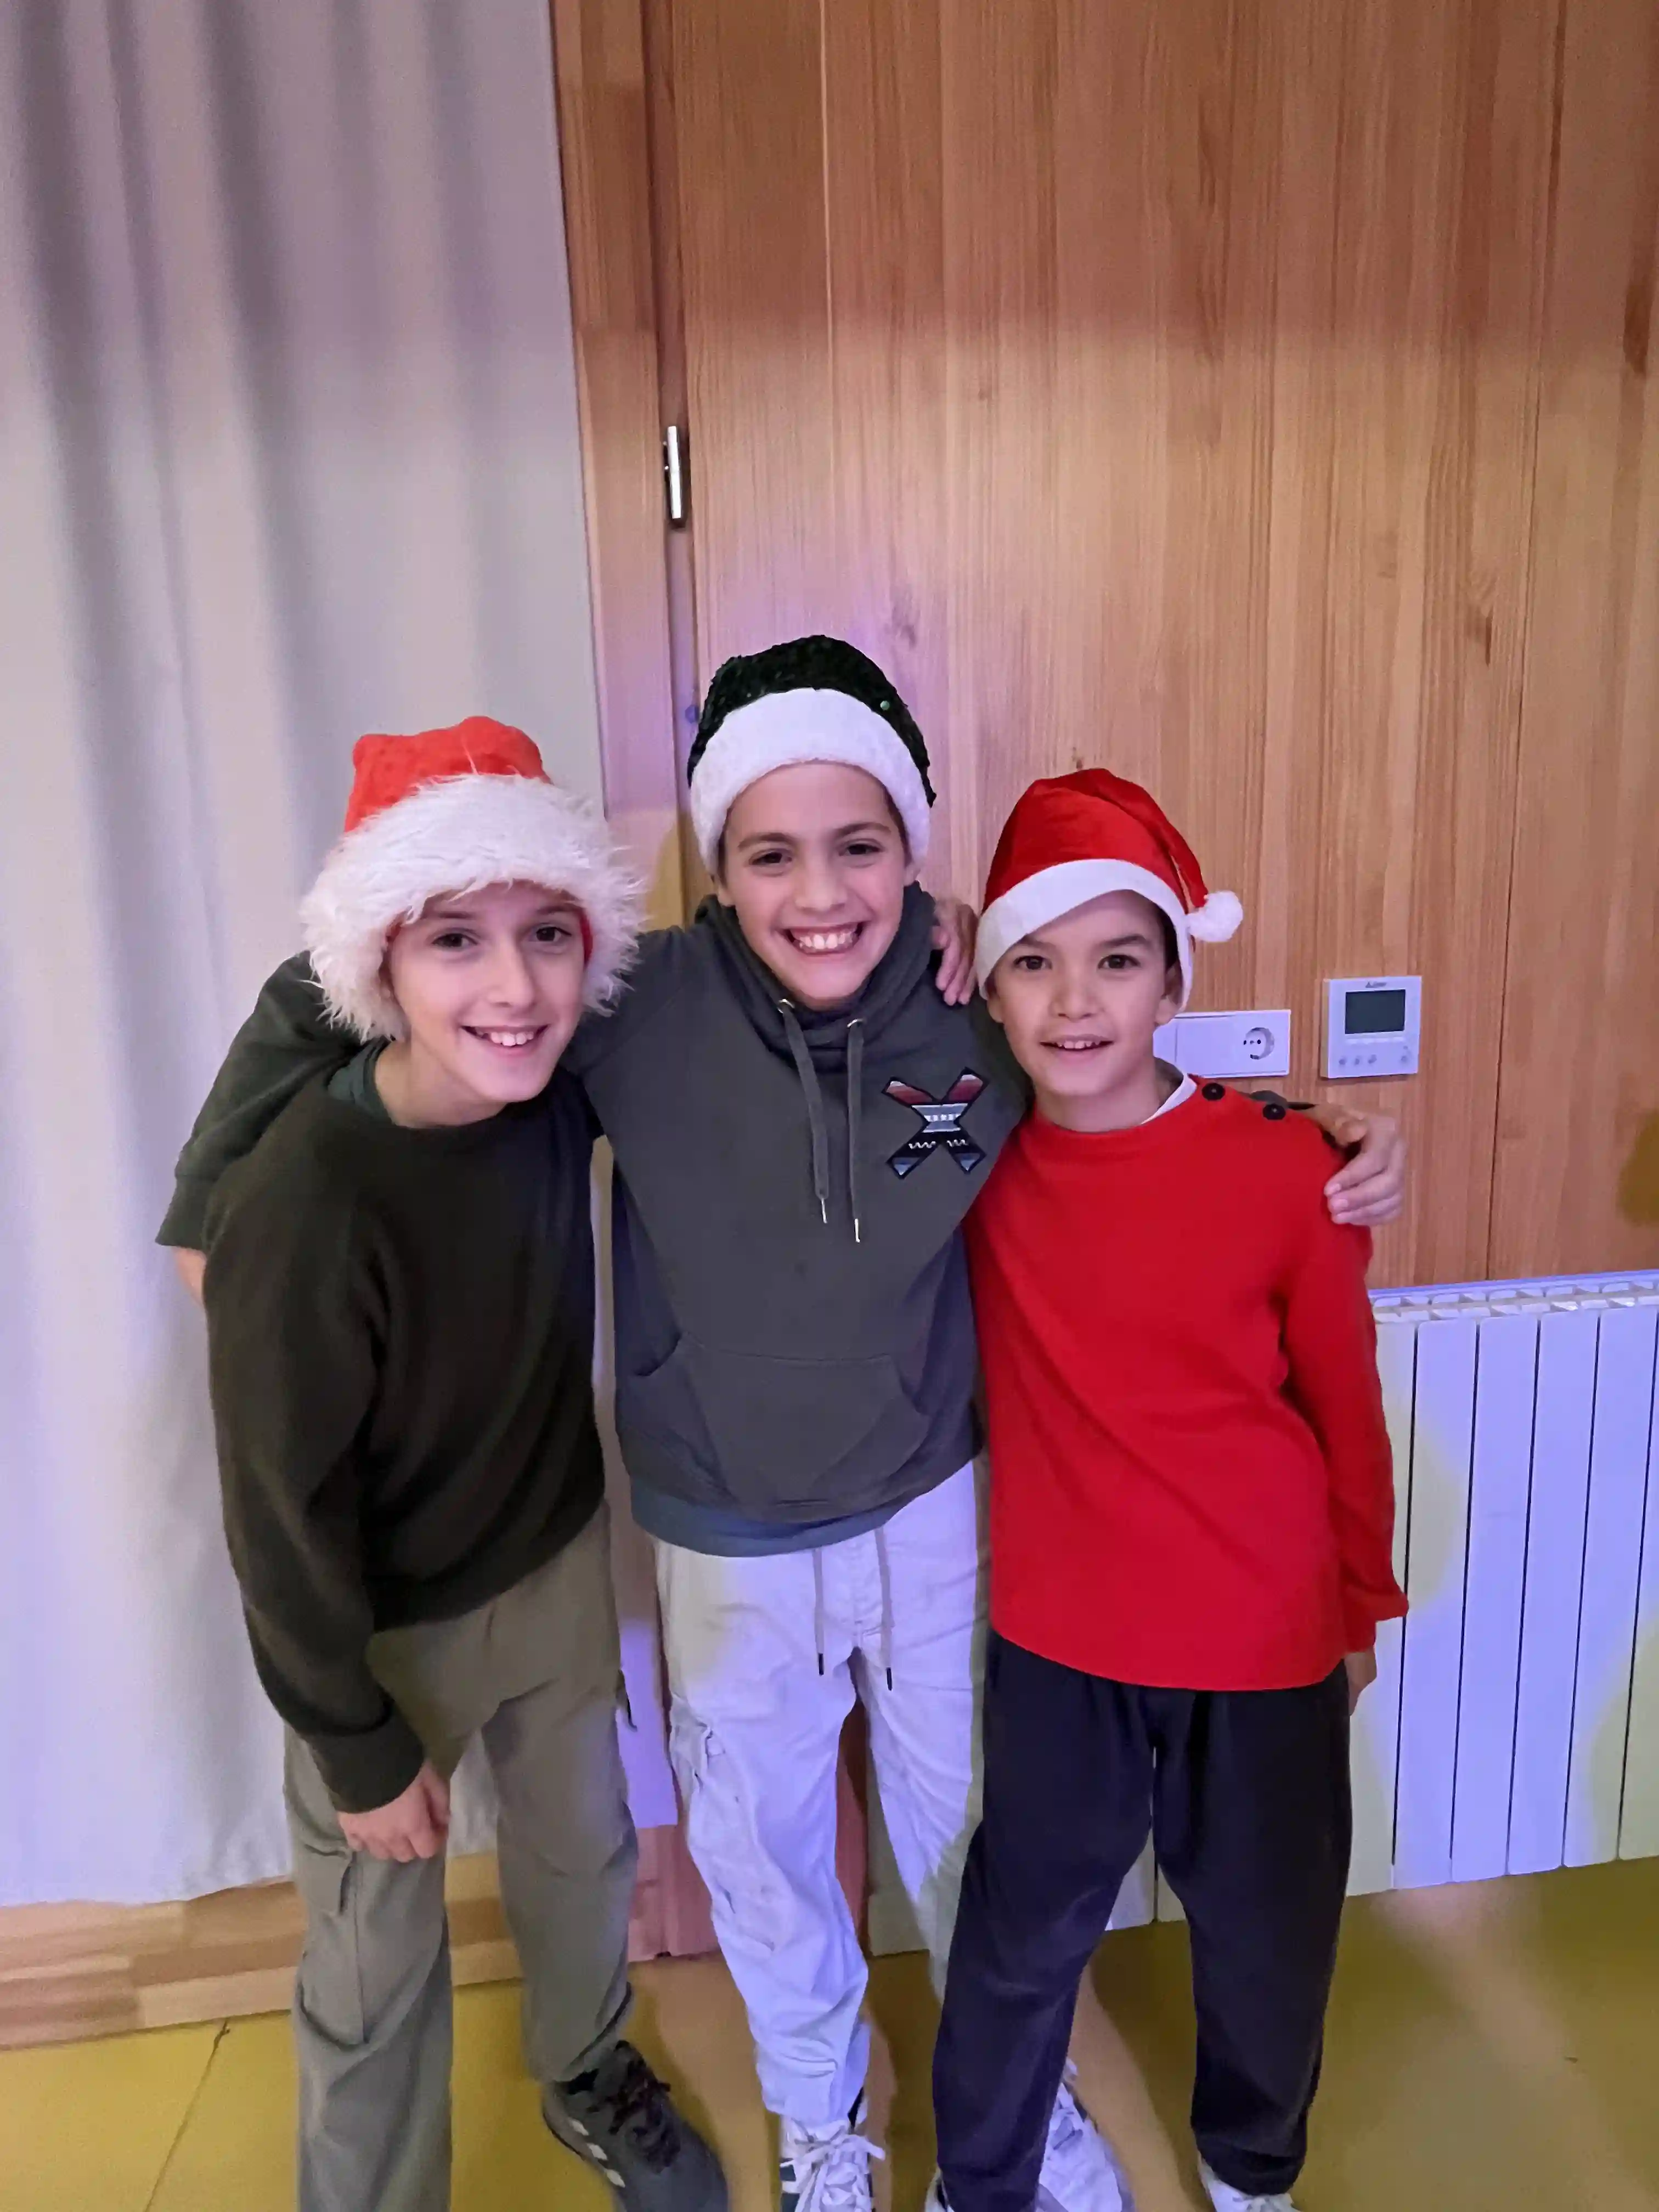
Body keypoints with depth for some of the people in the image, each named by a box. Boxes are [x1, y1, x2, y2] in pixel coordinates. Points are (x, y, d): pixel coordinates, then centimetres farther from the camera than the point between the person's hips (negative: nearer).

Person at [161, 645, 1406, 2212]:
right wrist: (214, 1198, -8)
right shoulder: (643, 1008, -22)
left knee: (966, 1824, 24)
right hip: (728, 1541, 0)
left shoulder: (982, 1022, -17)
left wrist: (1320, 1155, -10)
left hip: (933, 1509, 1)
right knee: (762, 1849, 23)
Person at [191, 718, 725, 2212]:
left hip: (561, 1567, 5)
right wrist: (358, 1747, -9)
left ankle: (587, 2075, 55)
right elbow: (284, 1514, -19)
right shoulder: (303, 1204, -30)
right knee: (377, 1975, 13)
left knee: (586, 1854, 25)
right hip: (381, 1633, -5)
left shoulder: (559, 1091, -17)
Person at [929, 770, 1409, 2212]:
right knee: (1024, 1934, 19)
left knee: (1268, 1941, 23)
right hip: (1057, 1636, 1)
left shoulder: (1280, 1165, -17)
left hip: (1268, 1639, 0)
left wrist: (1362, 1603, 6)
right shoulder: (978, 1159, -11)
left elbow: (1346, 1404, -5)